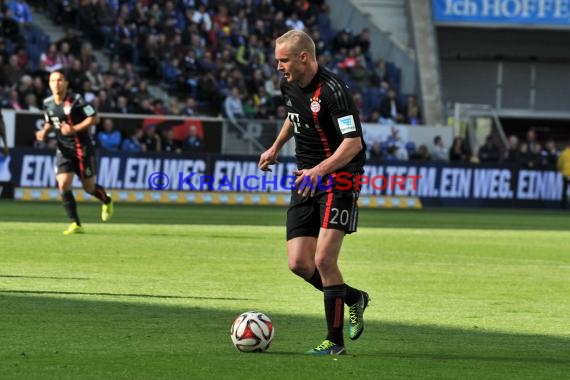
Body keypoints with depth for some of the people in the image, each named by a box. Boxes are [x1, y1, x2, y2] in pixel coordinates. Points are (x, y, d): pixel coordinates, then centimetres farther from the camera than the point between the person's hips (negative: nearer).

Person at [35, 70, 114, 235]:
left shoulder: (75, 100, -15)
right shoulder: (48, 104, 2)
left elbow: (94, 118, -14)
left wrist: (74, 129, -22)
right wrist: (44, 131, -1)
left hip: (82, 148, -4)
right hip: (64, 150, 4)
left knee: (89, 187, 4)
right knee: (63, 184, -14)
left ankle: (107, 201, 40)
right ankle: (76, 224, -9)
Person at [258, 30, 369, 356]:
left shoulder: (332, 91, -20)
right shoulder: (290, 85, 6)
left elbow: (353, 143, -25)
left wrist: (319, 170, -34)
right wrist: (276, 148, 29)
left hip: (338, 180, -8)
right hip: (306, 181, 8)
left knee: (323, 260, -15)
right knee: (299, 263, 0)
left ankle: (335, 341, -3)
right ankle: (354, 298, 24)